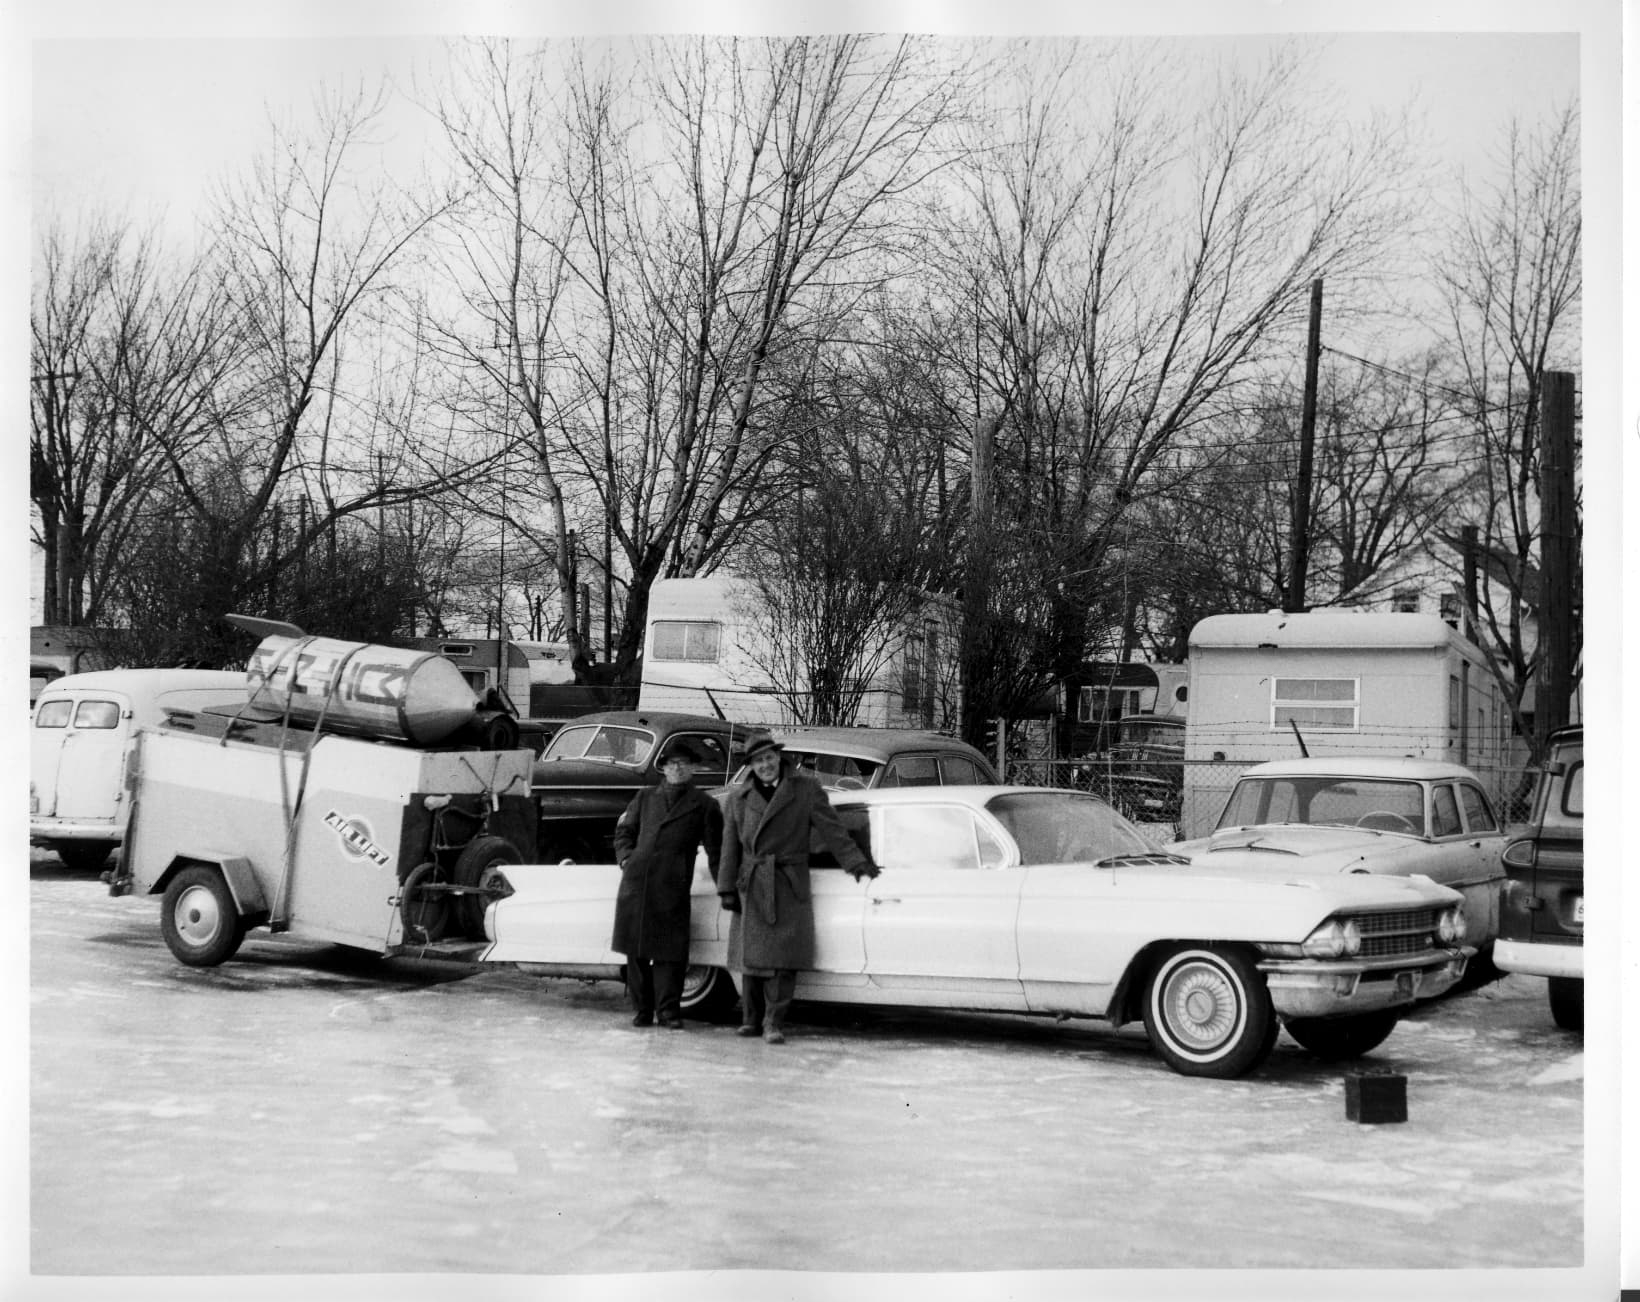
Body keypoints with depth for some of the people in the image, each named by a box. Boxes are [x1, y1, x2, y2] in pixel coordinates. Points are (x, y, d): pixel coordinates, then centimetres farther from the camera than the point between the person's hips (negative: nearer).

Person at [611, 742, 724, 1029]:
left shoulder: (704, 805, 10)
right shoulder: (645, 798, 19)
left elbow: (715, 849, 9)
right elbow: (624, 831, 23)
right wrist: (626, 858, 5)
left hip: (672, 886, -3)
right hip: (636, 881, 3)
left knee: (670, 951, -6)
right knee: (636, 949, 4)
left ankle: (668, 1010, 0)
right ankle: (642, 1009, 12)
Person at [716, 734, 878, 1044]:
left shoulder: (807, 790, 4)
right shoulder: (738, 799, 9)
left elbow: (831, 830, 1)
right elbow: (730, 847, 8)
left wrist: (857, 863, -7)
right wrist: (727, 889, 3)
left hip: (789, 888, -2)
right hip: (751, 888, 2)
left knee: (784, 958, -7)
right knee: (752, 955, 6)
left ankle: (774, 1022, -2)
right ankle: (751, 1018, 19)